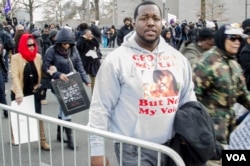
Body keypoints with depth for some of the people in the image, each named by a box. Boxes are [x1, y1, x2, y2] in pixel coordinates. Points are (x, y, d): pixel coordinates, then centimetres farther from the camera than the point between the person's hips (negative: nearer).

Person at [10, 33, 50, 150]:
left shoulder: (38, 57, -1)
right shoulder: (15, 58, -13)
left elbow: (41, 73, 6)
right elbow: (14, 76, -21)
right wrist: (18, 92, -32)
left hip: (34, 92, 2)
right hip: (19, 93, -2)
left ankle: (42, 141, 3)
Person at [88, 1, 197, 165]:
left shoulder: (177, 58, 5)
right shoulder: (116, 59, -10)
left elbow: (188, 98, 14)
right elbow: (101, 107, -9)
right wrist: (97, 150, -11)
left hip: (171, 145, 5)